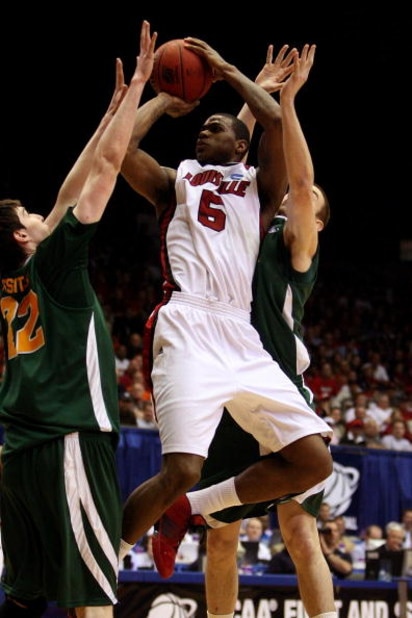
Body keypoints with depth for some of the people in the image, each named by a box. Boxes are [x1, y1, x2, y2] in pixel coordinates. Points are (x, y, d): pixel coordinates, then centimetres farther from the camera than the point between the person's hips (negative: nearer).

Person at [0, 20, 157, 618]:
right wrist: (137, 85, 4)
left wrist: (111, 110, 29)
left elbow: (71, 191, 24)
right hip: (71, 441, -8)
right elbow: (107, 166, -4)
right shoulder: (53, 262, -4)